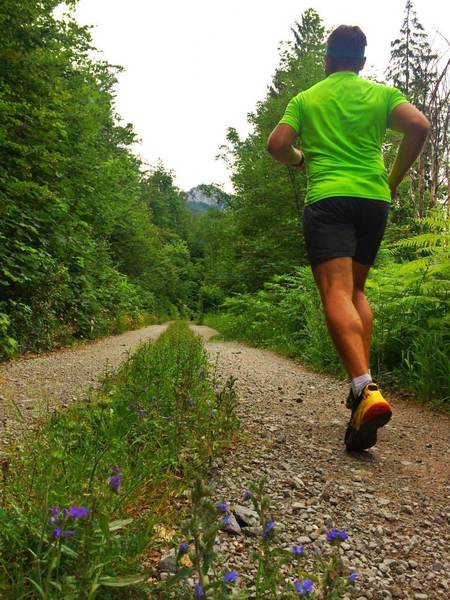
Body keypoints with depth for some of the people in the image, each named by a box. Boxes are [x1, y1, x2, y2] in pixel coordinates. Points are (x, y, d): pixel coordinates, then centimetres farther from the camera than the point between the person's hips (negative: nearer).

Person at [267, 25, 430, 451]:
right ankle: (364, 383, 8)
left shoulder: (305, 99, 13)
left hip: (327, 197, -3)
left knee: (336, 293, -14)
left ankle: (365, 389, -33)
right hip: (373, 197, 3)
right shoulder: (381, 93, 15)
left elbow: (277, 145, 2)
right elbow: (419, 126, -1)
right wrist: (395, 178, 11)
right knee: (356, 290, 15)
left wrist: (301, 160, 23)